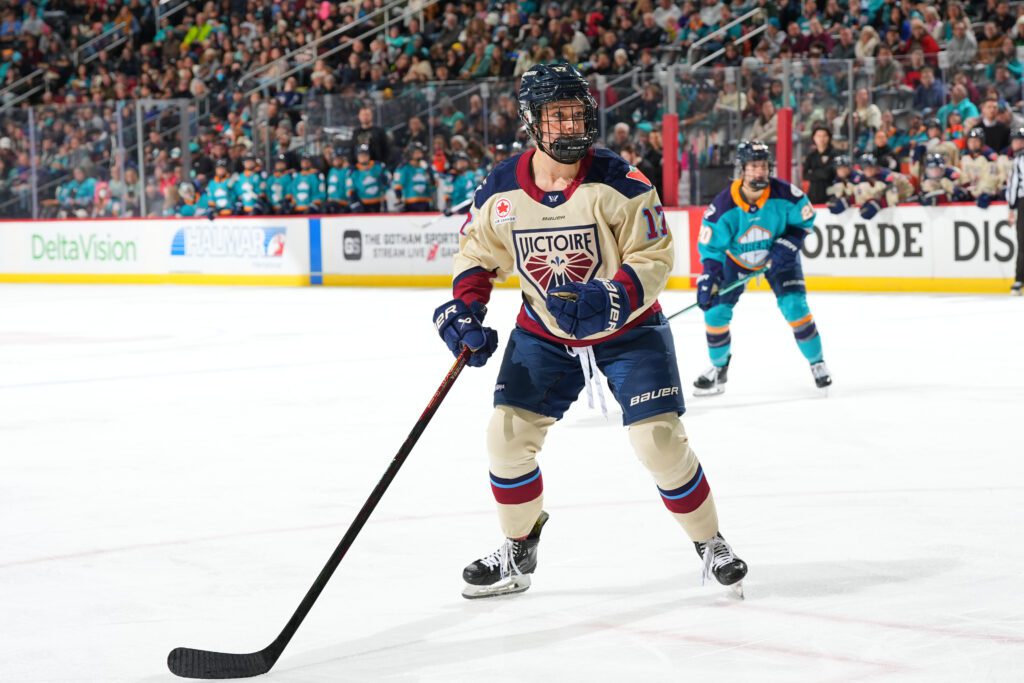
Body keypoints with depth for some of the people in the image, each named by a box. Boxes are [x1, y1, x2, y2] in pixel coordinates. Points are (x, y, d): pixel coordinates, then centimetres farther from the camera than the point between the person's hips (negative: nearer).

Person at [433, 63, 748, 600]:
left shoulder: (617, 182, -20)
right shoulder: (501, 189, -10)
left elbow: (655, 255, -16)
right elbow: (478, 248, 5)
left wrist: (613, 300, -32)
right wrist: (465, 306, -11)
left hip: (628, 329, -3)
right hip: (543, 333, 3)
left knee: (658, 437, -12)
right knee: (508, 432, -6)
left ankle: (709, 543, 10)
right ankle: (518, 551, 17)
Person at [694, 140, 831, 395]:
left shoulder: (784, 194, -26)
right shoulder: (723, 205, -27)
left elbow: (804, 219, -8)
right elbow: (709, 245, -18)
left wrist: (787, 246, -21)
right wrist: (707, 279, -28)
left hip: (777, 257, -1)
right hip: (736, 259, 1)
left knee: (795, 306, -17)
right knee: (716, 311, -7)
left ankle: (817, 363, 2)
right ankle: (719, 367, 17)